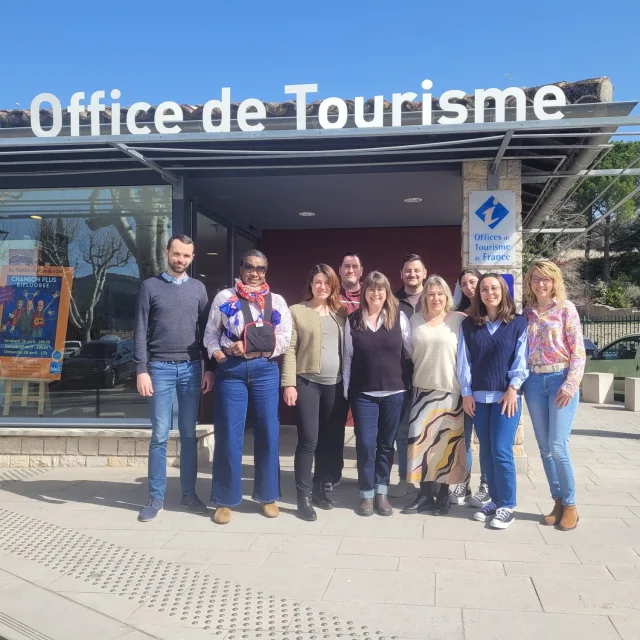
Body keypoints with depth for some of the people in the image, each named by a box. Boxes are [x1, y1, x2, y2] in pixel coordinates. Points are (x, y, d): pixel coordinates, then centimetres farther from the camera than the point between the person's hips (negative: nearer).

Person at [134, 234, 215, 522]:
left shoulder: (198, 288, 9)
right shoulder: (150, 286, 3)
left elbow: (206, 330, 9)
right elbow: (140, 332, 0)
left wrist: (209, 369, 4)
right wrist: (142, 370, -8)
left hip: (191, 368, 2)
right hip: (160, 368, -2)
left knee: (189, 434, 7)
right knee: (160, 436, 1)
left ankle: (189, 493, 16)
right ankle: (156, 498, 10)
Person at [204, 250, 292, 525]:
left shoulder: (277, 301, 10)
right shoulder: (224, 297, 8)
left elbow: (284, 339, 2)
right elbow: (211, 333, 8)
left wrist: (248, 346, -8)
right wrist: (217, 352, -12)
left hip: (265, 370, 1)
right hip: (231, 370, -1)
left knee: (268, 434, 4)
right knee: (229, 435, 1)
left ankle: (268, 496, 20)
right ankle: (225, 500, 14)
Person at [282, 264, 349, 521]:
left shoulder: (340, 313, 12)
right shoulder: (297, 311, 1)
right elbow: (289, 350, -3)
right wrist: (289, 383, -11)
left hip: (336, 385, 4)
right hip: (307, 383, -4)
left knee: (331, 440, 9)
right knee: (308, 440, -6)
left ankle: (320, 489, 24)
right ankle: (303, 497, 3)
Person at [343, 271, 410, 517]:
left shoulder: (399, 317, 0)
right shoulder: (353, 320, 2)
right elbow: (348, 357, 6)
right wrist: (346, 389, 4)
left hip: (394, 392, 0)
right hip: (363, 393, 0)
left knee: (386, 444, 9)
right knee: (365, 444, 0)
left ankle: (381, 493, 21)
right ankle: (366, 494, 14)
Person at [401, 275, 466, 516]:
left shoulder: (459, 320, -1)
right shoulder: (415, 320, 8)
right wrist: (410, 379, 10)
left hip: (451, 390, -2)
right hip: (422, 389, 2)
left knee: (448, 442, 4)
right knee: (421, 440, 1)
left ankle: (443, 495, 16)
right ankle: (424, 495, 12)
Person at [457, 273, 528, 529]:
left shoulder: (518, 322, 2)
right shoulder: (468, 324, 8)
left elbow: (521, 359, -1)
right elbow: (463, 360, 6)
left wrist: (513, 388, -9)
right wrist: (466, 392, 0)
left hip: (506, 395, -3)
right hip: (478, 397, 3)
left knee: (501, 450, -8)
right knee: (486, 451, 7)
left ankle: (507, 506, 5)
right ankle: (495, 501, 18)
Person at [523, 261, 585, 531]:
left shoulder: (566, 309, -2)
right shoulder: (527, 312, 9)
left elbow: (578, 350, -6)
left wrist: (570, 384, -15)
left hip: (560, 379, -4)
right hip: (534, 382, 4)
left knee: (558, 446, -9)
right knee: (544, 447, 6)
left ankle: (570, 505, 7)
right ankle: (558, 502, 18)